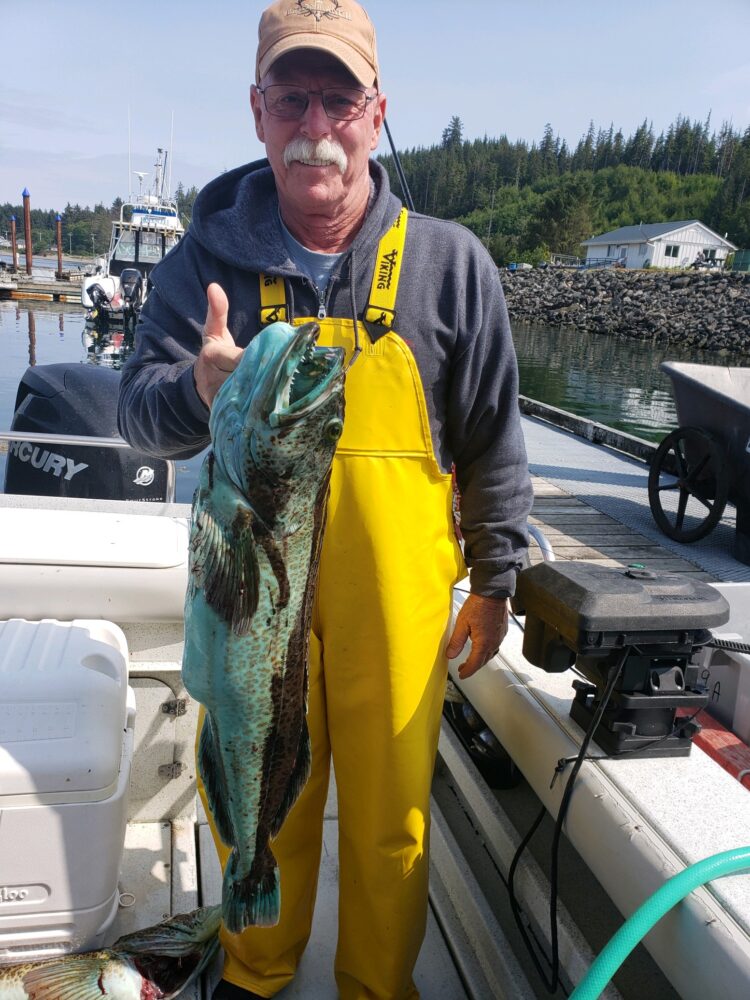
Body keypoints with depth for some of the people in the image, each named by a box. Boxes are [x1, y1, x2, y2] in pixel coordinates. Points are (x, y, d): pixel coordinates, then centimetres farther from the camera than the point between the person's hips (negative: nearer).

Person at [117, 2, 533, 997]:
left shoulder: (450, 261, -4)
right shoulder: (209, 257, -2)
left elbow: (492, 439, 3)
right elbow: (138, 412, -5)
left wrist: (494, 581, 5)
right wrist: (199, 390, -28)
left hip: (396, 598, -1)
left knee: (390, 818, 13)